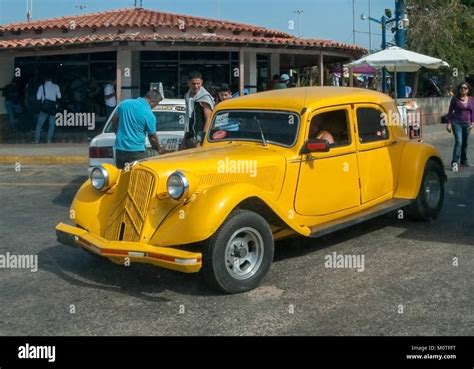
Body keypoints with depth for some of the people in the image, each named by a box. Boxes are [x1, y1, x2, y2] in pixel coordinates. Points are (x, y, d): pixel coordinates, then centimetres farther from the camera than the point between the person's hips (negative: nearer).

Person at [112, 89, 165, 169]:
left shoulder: (125, 103, 1)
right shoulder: (149, 115, -12)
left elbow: (114, 120, 13)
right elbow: (152, 137, -1)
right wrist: (159, 149, 16)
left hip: (120, 148, 5)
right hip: (136, 151, -5)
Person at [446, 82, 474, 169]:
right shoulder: (455, 99, -3)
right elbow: (450, 111, 1)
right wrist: (449, 123, -5)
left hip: (467, 124, 4)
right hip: (457, 123, -4)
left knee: (465, 143, 12)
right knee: (458, 142, -18)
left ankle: (464, 161, 26)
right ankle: (454, 162, -20)